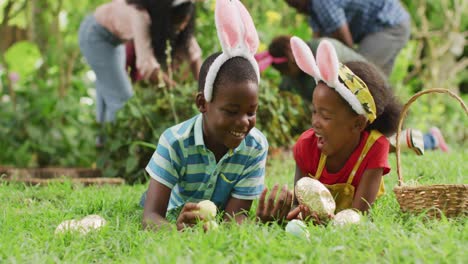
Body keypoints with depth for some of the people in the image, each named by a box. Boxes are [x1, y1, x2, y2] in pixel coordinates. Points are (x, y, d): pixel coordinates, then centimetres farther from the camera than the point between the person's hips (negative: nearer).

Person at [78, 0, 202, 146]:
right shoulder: (141, 15, -40)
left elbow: (191, 49, -15)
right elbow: (146, 63, -43)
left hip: (113, 37, 7)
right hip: (95, 35, -7)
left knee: (107, 90, 20)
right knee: (121, 96, -4)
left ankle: (103, 138, 36)